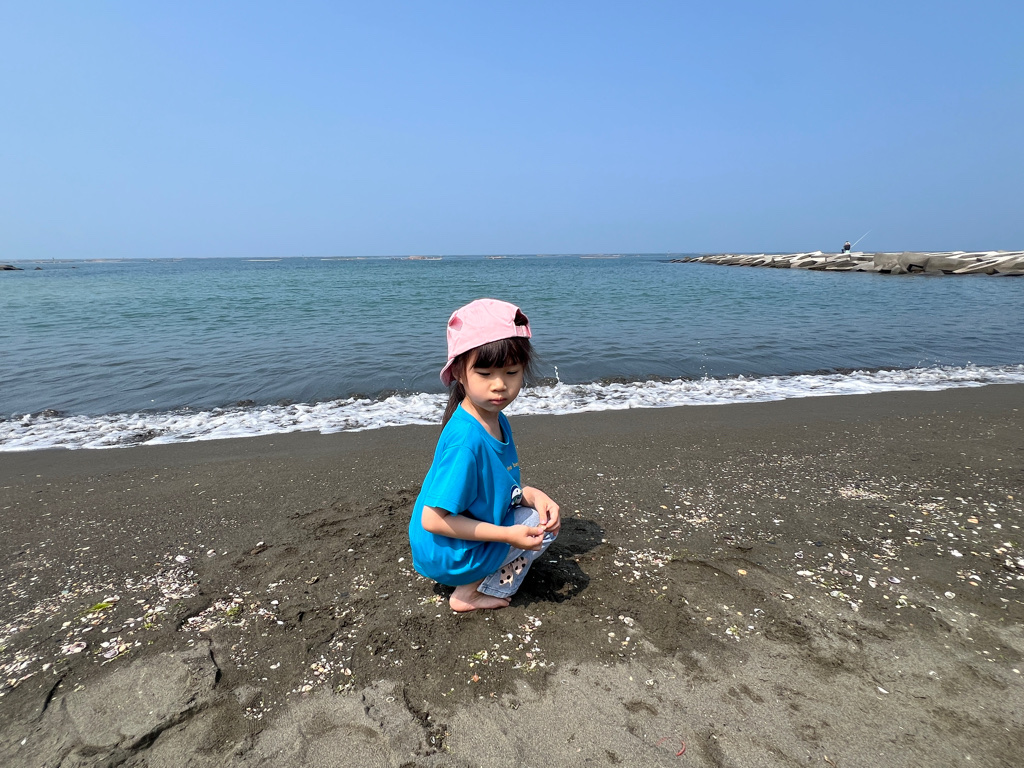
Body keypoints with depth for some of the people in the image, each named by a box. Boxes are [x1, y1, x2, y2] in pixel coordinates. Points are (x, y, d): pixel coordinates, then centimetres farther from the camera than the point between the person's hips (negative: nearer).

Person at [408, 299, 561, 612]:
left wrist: (534, 495, -12)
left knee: (546, 514, 18)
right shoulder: (466, 441, -33)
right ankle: (470, 595, 1)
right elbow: (433, 520, -29)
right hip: (446, 556, -8)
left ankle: (479, 580, 15)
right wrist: (508, 535, -24)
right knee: (542, 527, -6)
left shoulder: (498, 422, -5)